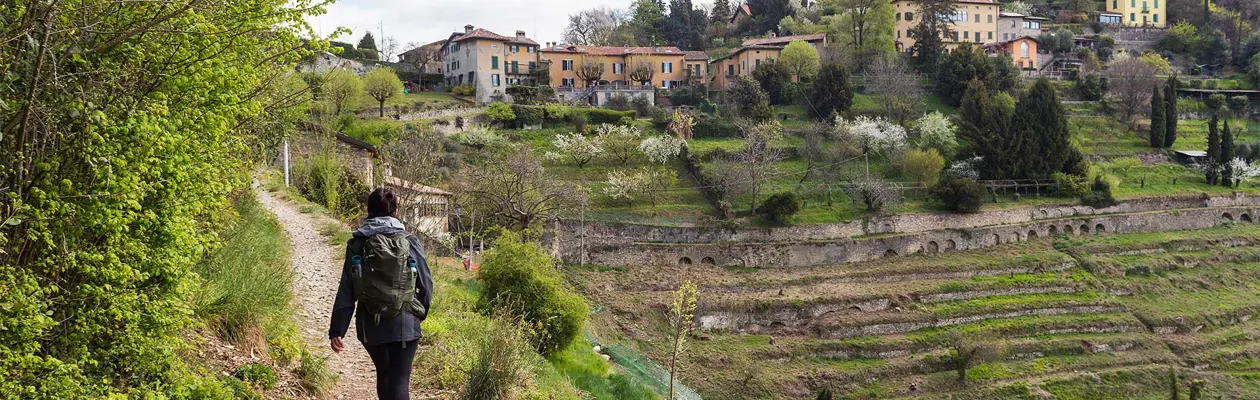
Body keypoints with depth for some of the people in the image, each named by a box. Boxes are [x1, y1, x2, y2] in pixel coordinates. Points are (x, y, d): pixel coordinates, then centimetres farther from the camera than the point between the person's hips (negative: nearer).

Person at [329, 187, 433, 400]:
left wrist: (337, 330, -3)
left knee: (384, 375, 23)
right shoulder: (409, 242, -3)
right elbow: (426, 284, 1)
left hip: (371, 326, 2)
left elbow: (345, 292, -5)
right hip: (404, 324, -2)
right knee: (399, 381, -2)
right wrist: (420, 313, 19)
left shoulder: (357, 245, -1)